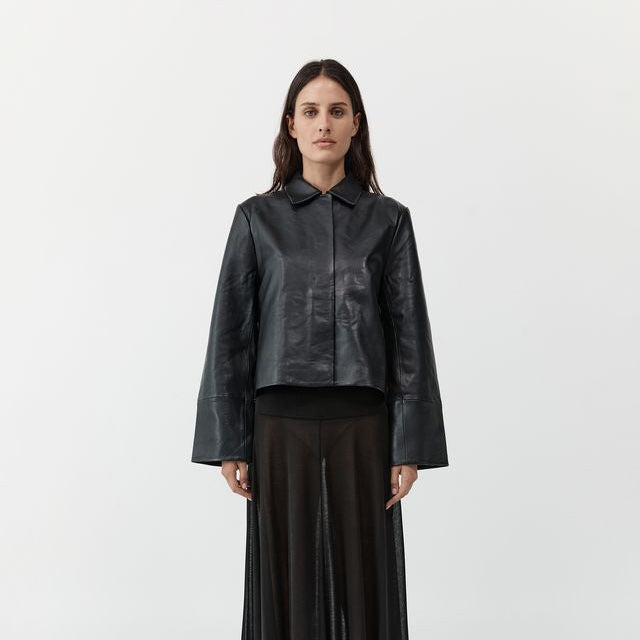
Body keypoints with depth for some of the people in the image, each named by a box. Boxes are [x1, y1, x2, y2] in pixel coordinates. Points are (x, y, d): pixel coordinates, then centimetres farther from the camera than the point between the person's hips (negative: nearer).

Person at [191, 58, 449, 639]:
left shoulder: (388, 219, 3)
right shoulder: (257, 218, 2)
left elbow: (409, 334, 1)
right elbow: (231, 333, 2)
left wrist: (410, 446, -3)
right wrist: (228, 444, -1)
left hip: (362, 426, 0)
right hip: (282, 425, 0)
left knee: (363, 576, 6)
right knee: (289, 579, 7)